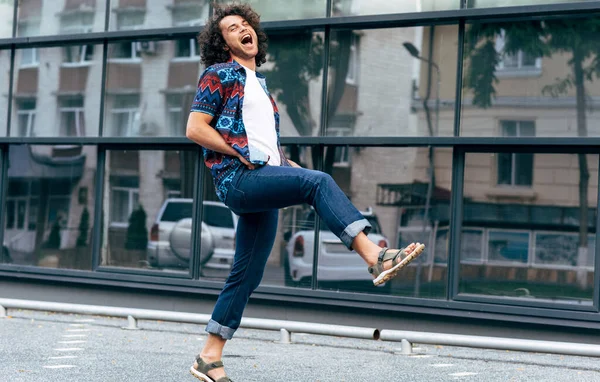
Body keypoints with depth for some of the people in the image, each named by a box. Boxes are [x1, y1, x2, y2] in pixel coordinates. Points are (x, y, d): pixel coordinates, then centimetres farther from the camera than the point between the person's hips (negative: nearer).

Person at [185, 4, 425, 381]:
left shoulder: (260, 83, 27)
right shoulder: (220, 74, 4)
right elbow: (195, 128, -5)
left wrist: (289, 165, 12)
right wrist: (240, 154, -10)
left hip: (264, 186, 8)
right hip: (238, 179, -8)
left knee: (247, 276, 6)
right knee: (319, 182, -29)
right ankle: (376, 258, -42)